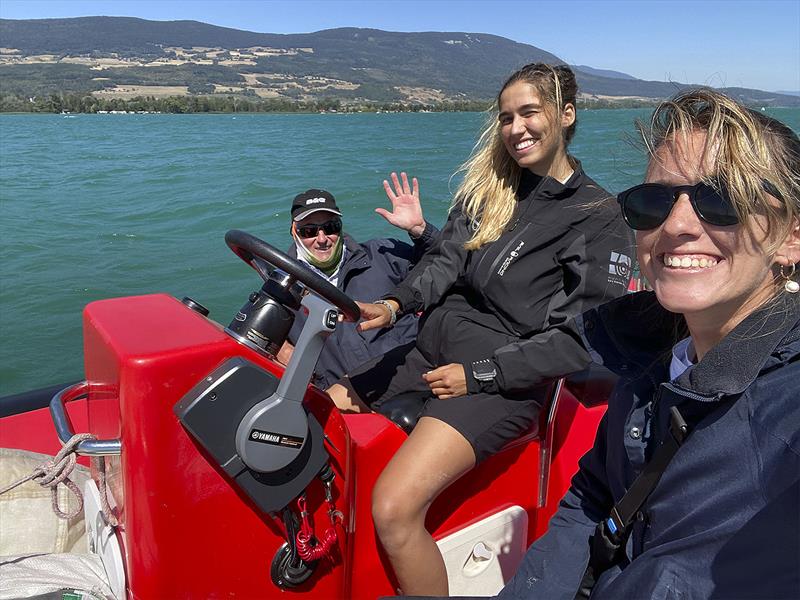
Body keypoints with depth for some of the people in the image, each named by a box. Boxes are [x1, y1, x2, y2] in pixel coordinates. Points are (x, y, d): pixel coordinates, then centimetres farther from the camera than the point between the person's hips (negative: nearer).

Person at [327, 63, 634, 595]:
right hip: (431, 351, 7)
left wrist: (479, 374, -13)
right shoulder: (491, 185, 16)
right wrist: (395, 304, -16)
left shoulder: (601, 219, -2)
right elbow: (447, 259, 4)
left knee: (394, 509, -25)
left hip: (503, 378, -7)